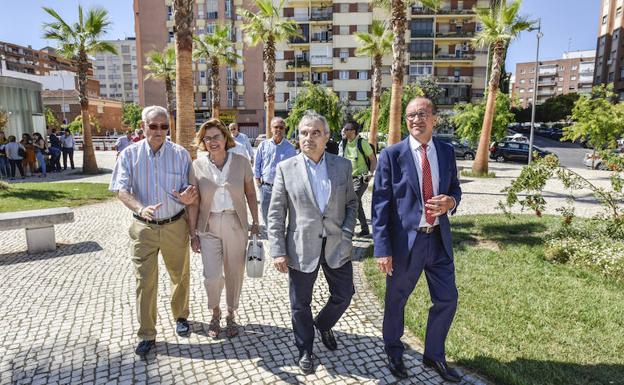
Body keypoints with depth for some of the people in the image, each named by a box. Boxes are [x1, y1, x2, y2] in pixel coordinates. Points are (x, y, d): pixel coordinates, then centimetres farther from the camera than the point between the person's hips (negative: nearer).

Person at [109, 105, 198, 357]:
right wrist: (141, 208, -30)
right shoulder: (130, 155, -3)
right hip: (144, 227, 0)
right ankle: (146, 335, 18)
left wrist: (185, 197, -27)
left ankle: (180, 316, 40)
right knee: (145, 281, 3)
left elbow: (189, 189, -2)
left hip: (175, 225, 1)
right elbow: (121, 189, -10)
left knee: (180, 275, 15)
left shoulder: (181, 154, -3)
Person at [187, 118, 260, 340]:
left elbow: (251, 194, 4)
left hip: (235, 224, 0)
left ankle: (231, 315, 35)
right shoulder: (198, 166, -4)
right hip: (209, 226, 0)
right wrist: (193, 234, 1)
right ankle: (215, 313, 27)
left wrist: (255, 222, 4)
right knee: (211, 276, -4)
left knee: (234, 273, 10)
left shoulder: (241, 162, -4)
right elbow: (193, 203, 0)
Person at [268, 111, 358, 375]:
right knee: (301, 304, 12)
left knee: (344, 294, 15)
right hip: (302, 248, -2)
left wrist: (346, 234, -4)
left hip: (336, 246, 2)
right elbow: (275, 214, -4)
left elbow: (351, 203, 9)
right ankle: (305, 349, 37)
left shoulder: (343, 166, 2)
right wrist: (278, 251, -9)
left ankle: (323, 324, 46)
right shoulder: (286, 169, -4)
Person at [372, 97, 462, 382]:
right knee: (396, 301, 13)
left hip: (438, 239, 4)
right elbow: (380, 204, -11)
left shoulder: (447, 152, 4)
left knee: (447, 299, 13)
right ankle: (394, 352, 40)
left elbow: (455, 189, 14)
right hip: (405, 241, -4)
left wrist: (451, 202, -11)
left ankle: (434, 355, 38)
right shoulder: (392, 155, -10)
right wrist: (382, 249, -16)